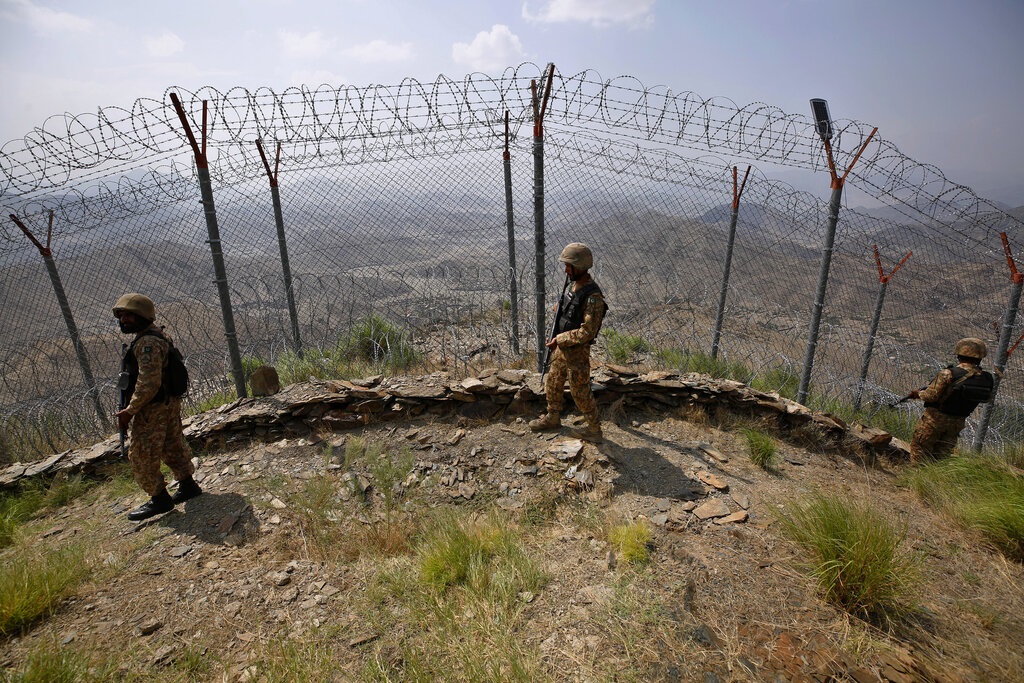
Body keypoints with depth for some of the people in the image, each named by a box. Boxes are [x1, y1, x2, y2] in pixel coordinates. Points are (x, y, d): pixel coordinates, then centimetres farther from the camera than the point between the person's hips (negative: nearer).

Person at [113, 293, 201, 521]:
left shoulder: (147, 343, -22)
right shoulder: (155, 336, 11)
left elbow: (149, 384, -27)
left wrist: (129, 410, -18)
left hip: (153, 408, -10)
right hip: (169, 403, 10)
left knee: (141, 456, 3)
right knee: (173, 447, 19)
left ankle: (159, 499, 14)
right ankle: (188, 486, 30)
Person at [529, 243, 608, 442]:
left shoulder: (592, 297, -27)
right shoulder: (575, 285, 2)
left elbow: (587, 332, -28)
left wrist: (559, 339, -20)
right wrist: (557, 340, 14)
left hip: (577, 352, -9)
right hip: (562, 348, 9)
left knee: (581, 392, 5)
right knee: (553, 382, 21)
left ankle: (594, 430, 23)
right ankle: (552, 418, 41)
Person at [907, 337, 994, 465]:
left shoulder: (948, 374, -27)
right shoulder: (986, 379, -8)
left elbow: (931, 396, -22)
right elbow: (986, 399, 9)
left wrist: (919, 393, -3)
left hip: (936, 418, -5)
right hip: (958, 422, 5)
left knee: (920, 447, 9)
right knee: (942, 452, 20)